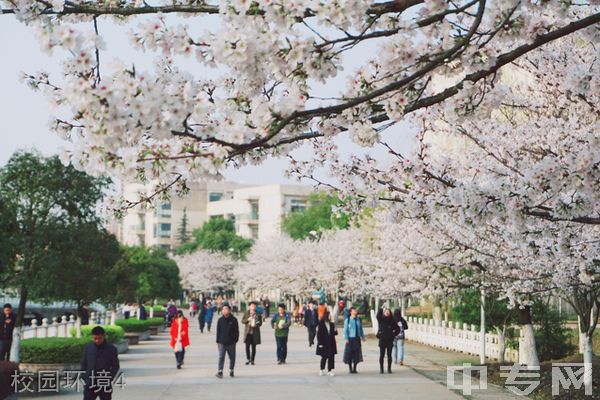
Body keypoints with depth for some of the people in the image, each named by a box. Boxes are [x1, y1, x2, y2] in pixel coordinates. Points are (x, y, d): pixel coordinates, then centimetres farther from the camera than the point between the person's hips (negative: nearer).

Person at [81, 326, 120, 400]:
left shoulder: (111, 349, -5)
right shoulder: (87, 347, 2)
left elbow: (115, 366, -2)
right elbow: (83, 364, 10)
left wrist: (109, 379, -11)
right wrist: (85, 379, 1)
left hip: (105, 385, -2)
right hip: (90, 384, 2)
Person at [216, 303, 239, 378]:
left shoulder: (234, 320, -2)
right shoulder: (220, 320, 1)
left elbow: (237, 331, 3)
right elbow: (218, 331, 6)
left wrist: (236, 340, -2)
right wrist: (218, 341, 3)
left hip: (231, 343, 0)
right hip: (222, 343, 0)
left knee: (232, 357, 10)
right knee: (221, 357, -7)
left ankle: (231, 370, 26)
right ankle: (220, 371, -7)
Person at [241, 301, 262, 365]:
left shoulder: (258, 314, 5)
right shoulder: (246, 313, 6)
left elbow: (260, 323, 6)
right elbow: (242, 321, 5)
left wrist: (256, 325, -14)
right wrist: (248, 319, -13)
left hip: (255, 332, 0)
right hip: (247, 332, 0)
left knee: (253, 347, 3)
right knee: (247, 346, -6)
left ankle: (252, 360, 11)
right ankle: (248, 359, 6)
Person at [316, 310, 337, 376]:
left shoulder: (331, 324, 7)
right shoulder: (321, 324, -7)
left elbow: (334, 333, 10)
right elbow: (319, 334, -7)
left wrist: (335, 331, -13)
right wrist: (320, 343, -12)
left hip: (331, 344, 4)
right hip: (324, 344, -4)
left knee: (331, 357, 0)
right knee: (324, 357, 4)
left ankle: (330, 370, 6)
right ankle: (322, 370, 20)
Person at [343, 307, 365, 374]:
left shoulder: (359, 320, 8)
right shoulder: (347, 320, -5)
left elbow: (361, 329, 15)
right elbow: (345, 330, -5)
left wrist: (362, 337, 13)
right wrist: (346, 338, -11)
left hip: (357, 339, 4)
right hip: (350, 339, -4)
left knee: (357, 353, 5)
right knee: (349, 354, 0)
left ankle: (354, 369, 15)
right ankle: (350, 369, 11)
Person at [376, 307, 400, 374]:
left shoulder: (392, 321, 7)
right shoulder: (381, 320, 3)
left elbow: (397, 329, 13)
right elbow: (378, 316, -20)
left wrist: (393, 335, 2)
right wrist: (382, 308, -25)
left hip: (390, 341, 1)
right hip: (382, 340, -1)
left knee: (389, 355, 2)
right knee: (382, 355, 1)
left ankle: (389, 369, 8)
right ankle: (381, 369, 6)